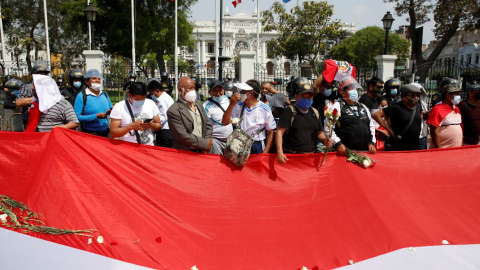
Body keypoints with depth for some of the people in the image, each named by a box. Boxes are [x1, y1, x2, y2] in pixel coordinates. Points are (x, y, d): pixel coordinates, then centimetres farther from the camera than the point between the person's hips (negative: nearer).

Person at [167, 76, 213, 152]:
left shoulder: (198, 104, 8)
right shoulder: (173, 111, -13)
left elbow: (208, 124, 11)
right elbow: (182, 136, -17)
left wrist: (207, 142, -4)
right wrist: (205, 143, -13)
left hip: (202, 151, 6)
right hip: (186, 153, -6)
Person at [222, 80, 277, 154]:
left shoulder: (265, 109, -8)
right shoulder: (238, 106, 0)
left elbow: (270, 133, -3)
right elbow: (224, 123, -6)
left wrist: (265, 152, -8)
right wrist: (231, 105, -15)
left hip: (257, 147, -2)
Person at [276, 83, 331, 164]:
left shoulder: (315, 112, 12)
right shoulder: (289, 111, -5)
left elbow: (319, 132, 21)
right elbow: (280, 132, -12)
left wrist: (324, 140, -2)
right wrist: (280, 152, -24)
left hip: (310, 156, 5)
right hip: (290, 155, -5)